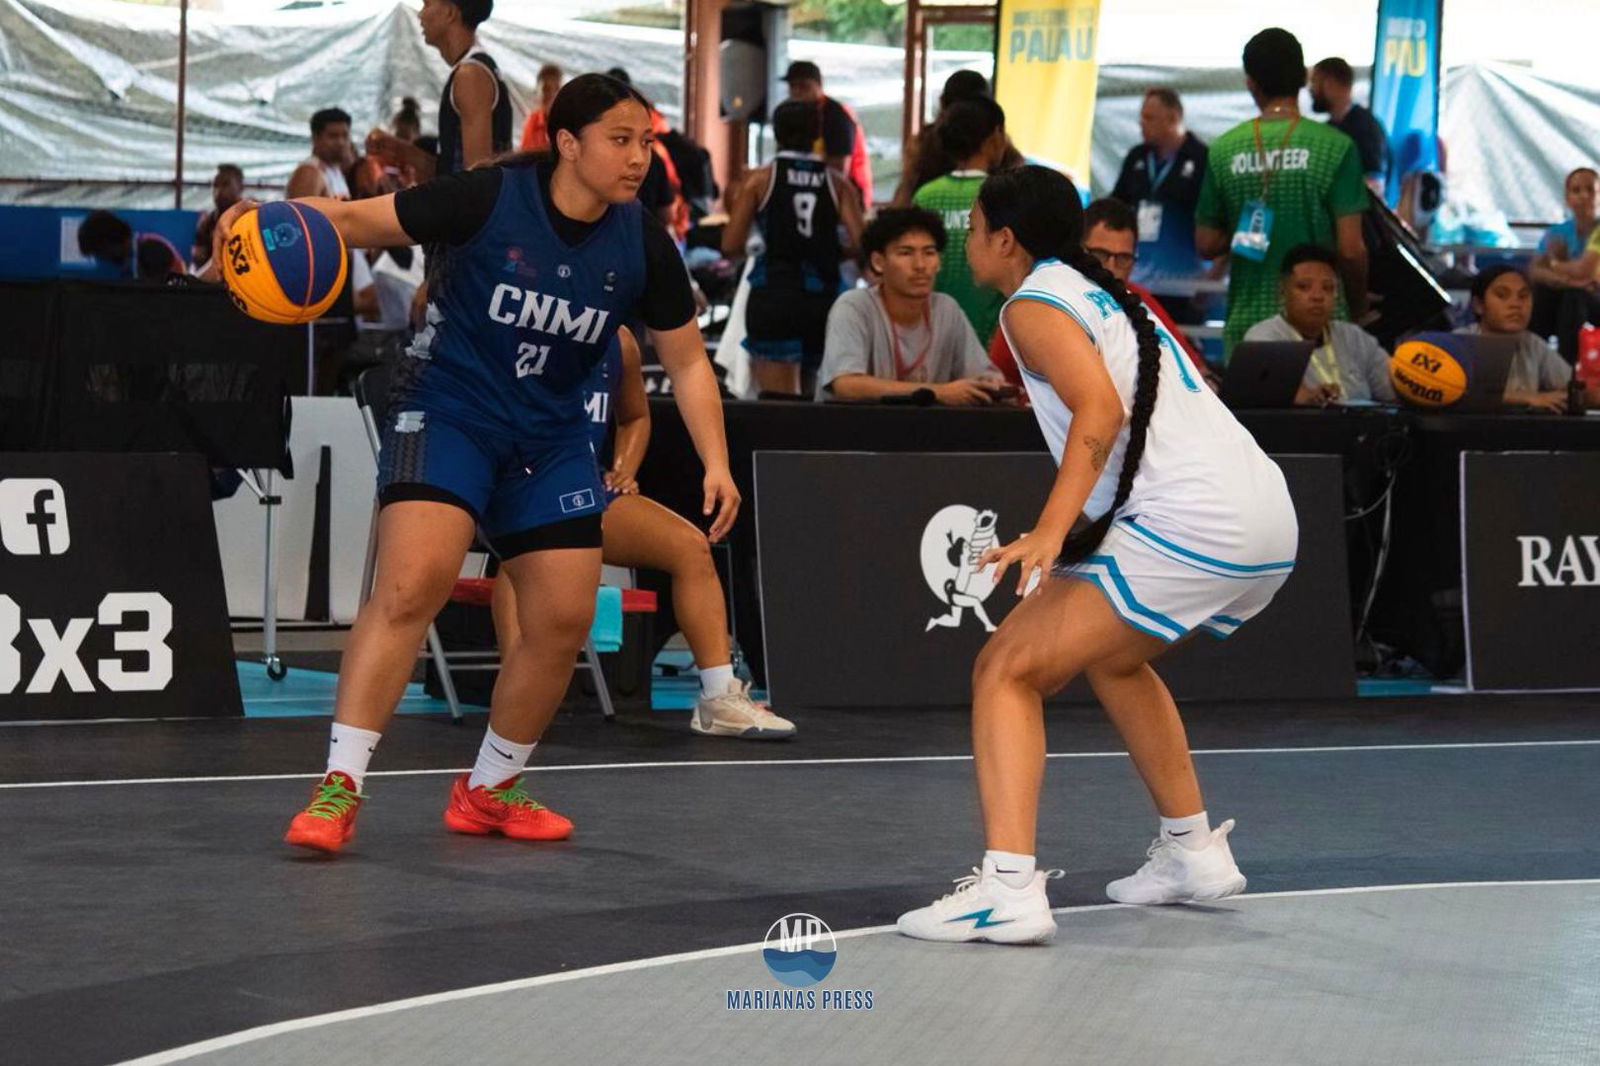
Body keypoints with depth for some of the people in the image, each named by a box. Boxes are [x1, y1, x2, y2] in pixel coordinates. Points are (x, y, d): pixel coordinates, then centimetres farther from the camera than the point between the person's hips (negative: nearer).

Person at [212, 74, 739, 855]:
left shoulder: (642, 247, -4)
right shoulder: (488, 199, -16)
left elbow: (686, 360, 8)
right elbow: (359, 220, -12)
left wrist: (715, 464, -1)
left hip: (551, 439, 5)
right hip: (445, 414, -5)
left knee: (563, 619, 0)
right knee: (413, 581, -24)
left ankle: (488, 791, 21)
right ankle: (339, 788, -21)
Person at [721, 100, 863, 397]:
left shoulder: (759, 180, 1)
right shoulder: (838, 184, 6)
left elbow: (730, 247, -3)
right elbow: (859, 243, -4)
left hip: (772, 297, -3)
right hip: (823, 298, 3)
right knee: (808, 393, 20)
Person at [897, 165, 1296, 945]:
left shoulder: (1035, 303, -1)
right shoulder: (1111, 295, 25)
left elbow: (1100, 409, -18)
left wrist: (1050, 531, -26)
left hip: (1188, 525, -9)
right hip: (1269, 519, 9)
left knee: (1006, 669, -8)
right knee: (1112, 656, 33)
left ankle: (1008, 888, -23)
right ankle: (1194, 852, 35)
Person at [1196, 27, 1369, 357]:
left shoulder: (1223, 150, 2)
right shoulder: (1335, 147, -5)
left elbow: (1206, 244, 5)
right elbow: (1350, 249, -7)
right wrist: (1357, 309, 9)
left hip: (1246, 321, 2)